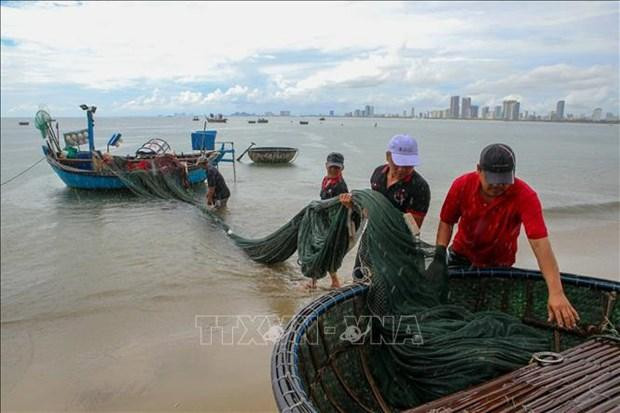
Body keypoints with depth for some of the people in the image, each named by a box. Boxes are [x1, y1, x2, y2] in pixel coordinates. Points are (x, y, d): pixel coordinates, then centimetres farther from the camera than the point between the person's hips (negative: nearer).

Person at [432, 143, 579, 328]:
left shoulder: (525, 196, -30)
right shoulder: (462, 185, -22)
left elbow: (540, 244, -39)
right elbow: (446, 222, -8)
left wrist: (556, 293, -46)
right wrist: (440, 253, -23)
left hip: (498, 264, -2)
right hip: (461, 254, 2)